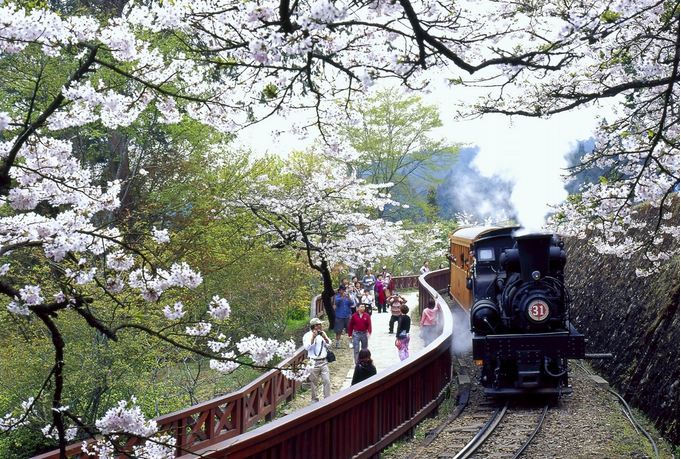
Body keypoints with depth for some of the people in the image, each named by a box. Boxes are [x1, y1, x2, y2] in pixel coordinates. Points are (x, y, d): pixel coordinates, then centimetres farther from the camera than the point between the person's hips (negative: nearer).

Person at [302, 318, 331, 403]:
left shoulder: (322, 333, 11)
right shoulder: (307, 335, -3)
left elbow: (329, 344, 7)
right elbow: (306, 347, -15)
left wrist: (324, 337, -10)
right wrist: (313, 337, -21)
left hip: (323, 361, 4)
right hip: (314, 362, -4)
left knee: (327, 381, -1)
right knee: (314, 382, 5)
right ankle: (315, 400, 16)